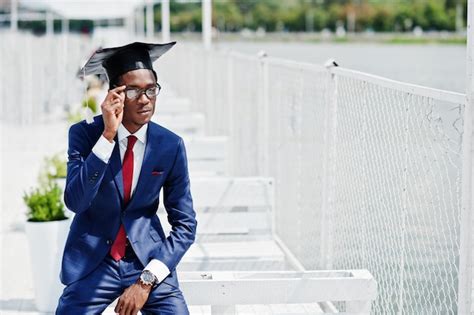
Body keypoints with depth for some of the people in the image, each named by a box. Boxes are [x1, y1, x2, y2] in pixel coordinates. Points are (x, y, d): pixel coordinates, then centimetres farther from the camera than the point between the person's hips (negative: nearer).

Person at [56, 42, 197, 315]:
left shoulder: (171, 145, -5)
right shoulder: (84, 134, -8)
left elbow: (185, 224, -2)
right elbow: (75, 201, -22)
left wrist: (146, 280, -12)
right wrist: (108, 135, -27)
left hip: (148, 260, 1)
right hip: (93, 263, -1)